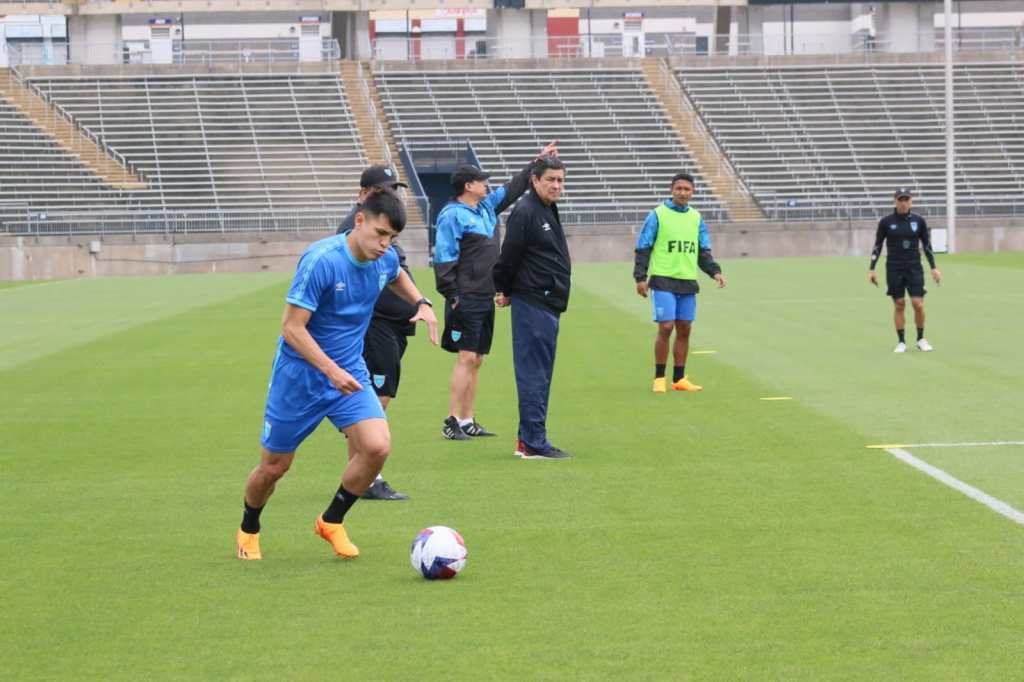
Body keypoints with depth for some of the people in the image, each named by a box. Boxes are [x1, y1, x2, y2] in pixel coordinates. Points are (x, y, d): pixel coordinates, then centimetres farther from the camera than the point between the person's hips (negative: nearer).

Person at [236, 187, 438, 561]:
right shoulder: (321, 260, -26)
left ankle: (332, 522, 6)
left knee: (377, 447, -18)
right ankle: (248, 530, 39)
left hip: (350, 373, 5)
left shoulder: (385, 259, -5)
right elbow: (291, 327, -25)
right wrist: (332, 370, -33)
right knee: (274, 467, 7)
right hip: (299, 374, -5)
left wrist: (421, 303, 5)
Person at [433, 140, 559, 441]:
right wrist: (451, 296, -18)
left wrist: (538, 162, 28)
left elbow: (513, 188, 28)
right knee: (466, 358, -11)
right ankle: (452, 421, -10)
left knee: (476, 361, 9)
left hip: (485, 298, 8)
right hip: (466, 300, -8)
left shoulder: (487, 207, 15)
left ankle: (468, 421, 14)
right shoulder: (452, 215, -10)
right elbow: (443, 258, -14)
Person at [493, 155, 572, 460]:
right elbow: (509, 256, -14)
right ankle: (533, 443, -5)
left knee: (540, 374, 12)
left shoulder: (548, 210, 16)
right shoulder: (526, 212, -14)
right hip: (533, 305, -10)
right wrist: (505, 292, -3)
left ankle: (529, 439, 18)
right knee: (534, 374, -7)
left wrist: (507, 291, 17)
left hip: (548, 305, 10)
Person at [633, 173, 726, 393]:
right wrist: (640, 277, -10)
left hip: (688, 283, 5)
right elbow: (643, 249, -2)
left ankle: (679, 379, 15)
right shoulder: (658, 215, -2)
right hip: (663, 281, -5)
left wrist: (715, 271, -1)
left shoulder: (696, 218, 11)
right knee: (666, 328, -10)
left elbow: (703, 252, 15)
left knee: (684, 329, 6)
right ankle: (659, 379, 0)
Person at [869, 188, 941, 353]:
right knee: (899, 305, 2)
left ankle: (921, 339, 12)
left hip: (914, 267, 1)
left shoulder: (919, 221, 2)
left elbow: (927, 245, 9)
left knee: (918, 304, -6)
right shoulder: (886, 222, -2)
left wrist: (934, 268, 5)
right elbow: (877, 246, 3)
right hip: (894, 269, -1)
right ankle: (901, 342, 12)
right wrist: (871, 269, -1)